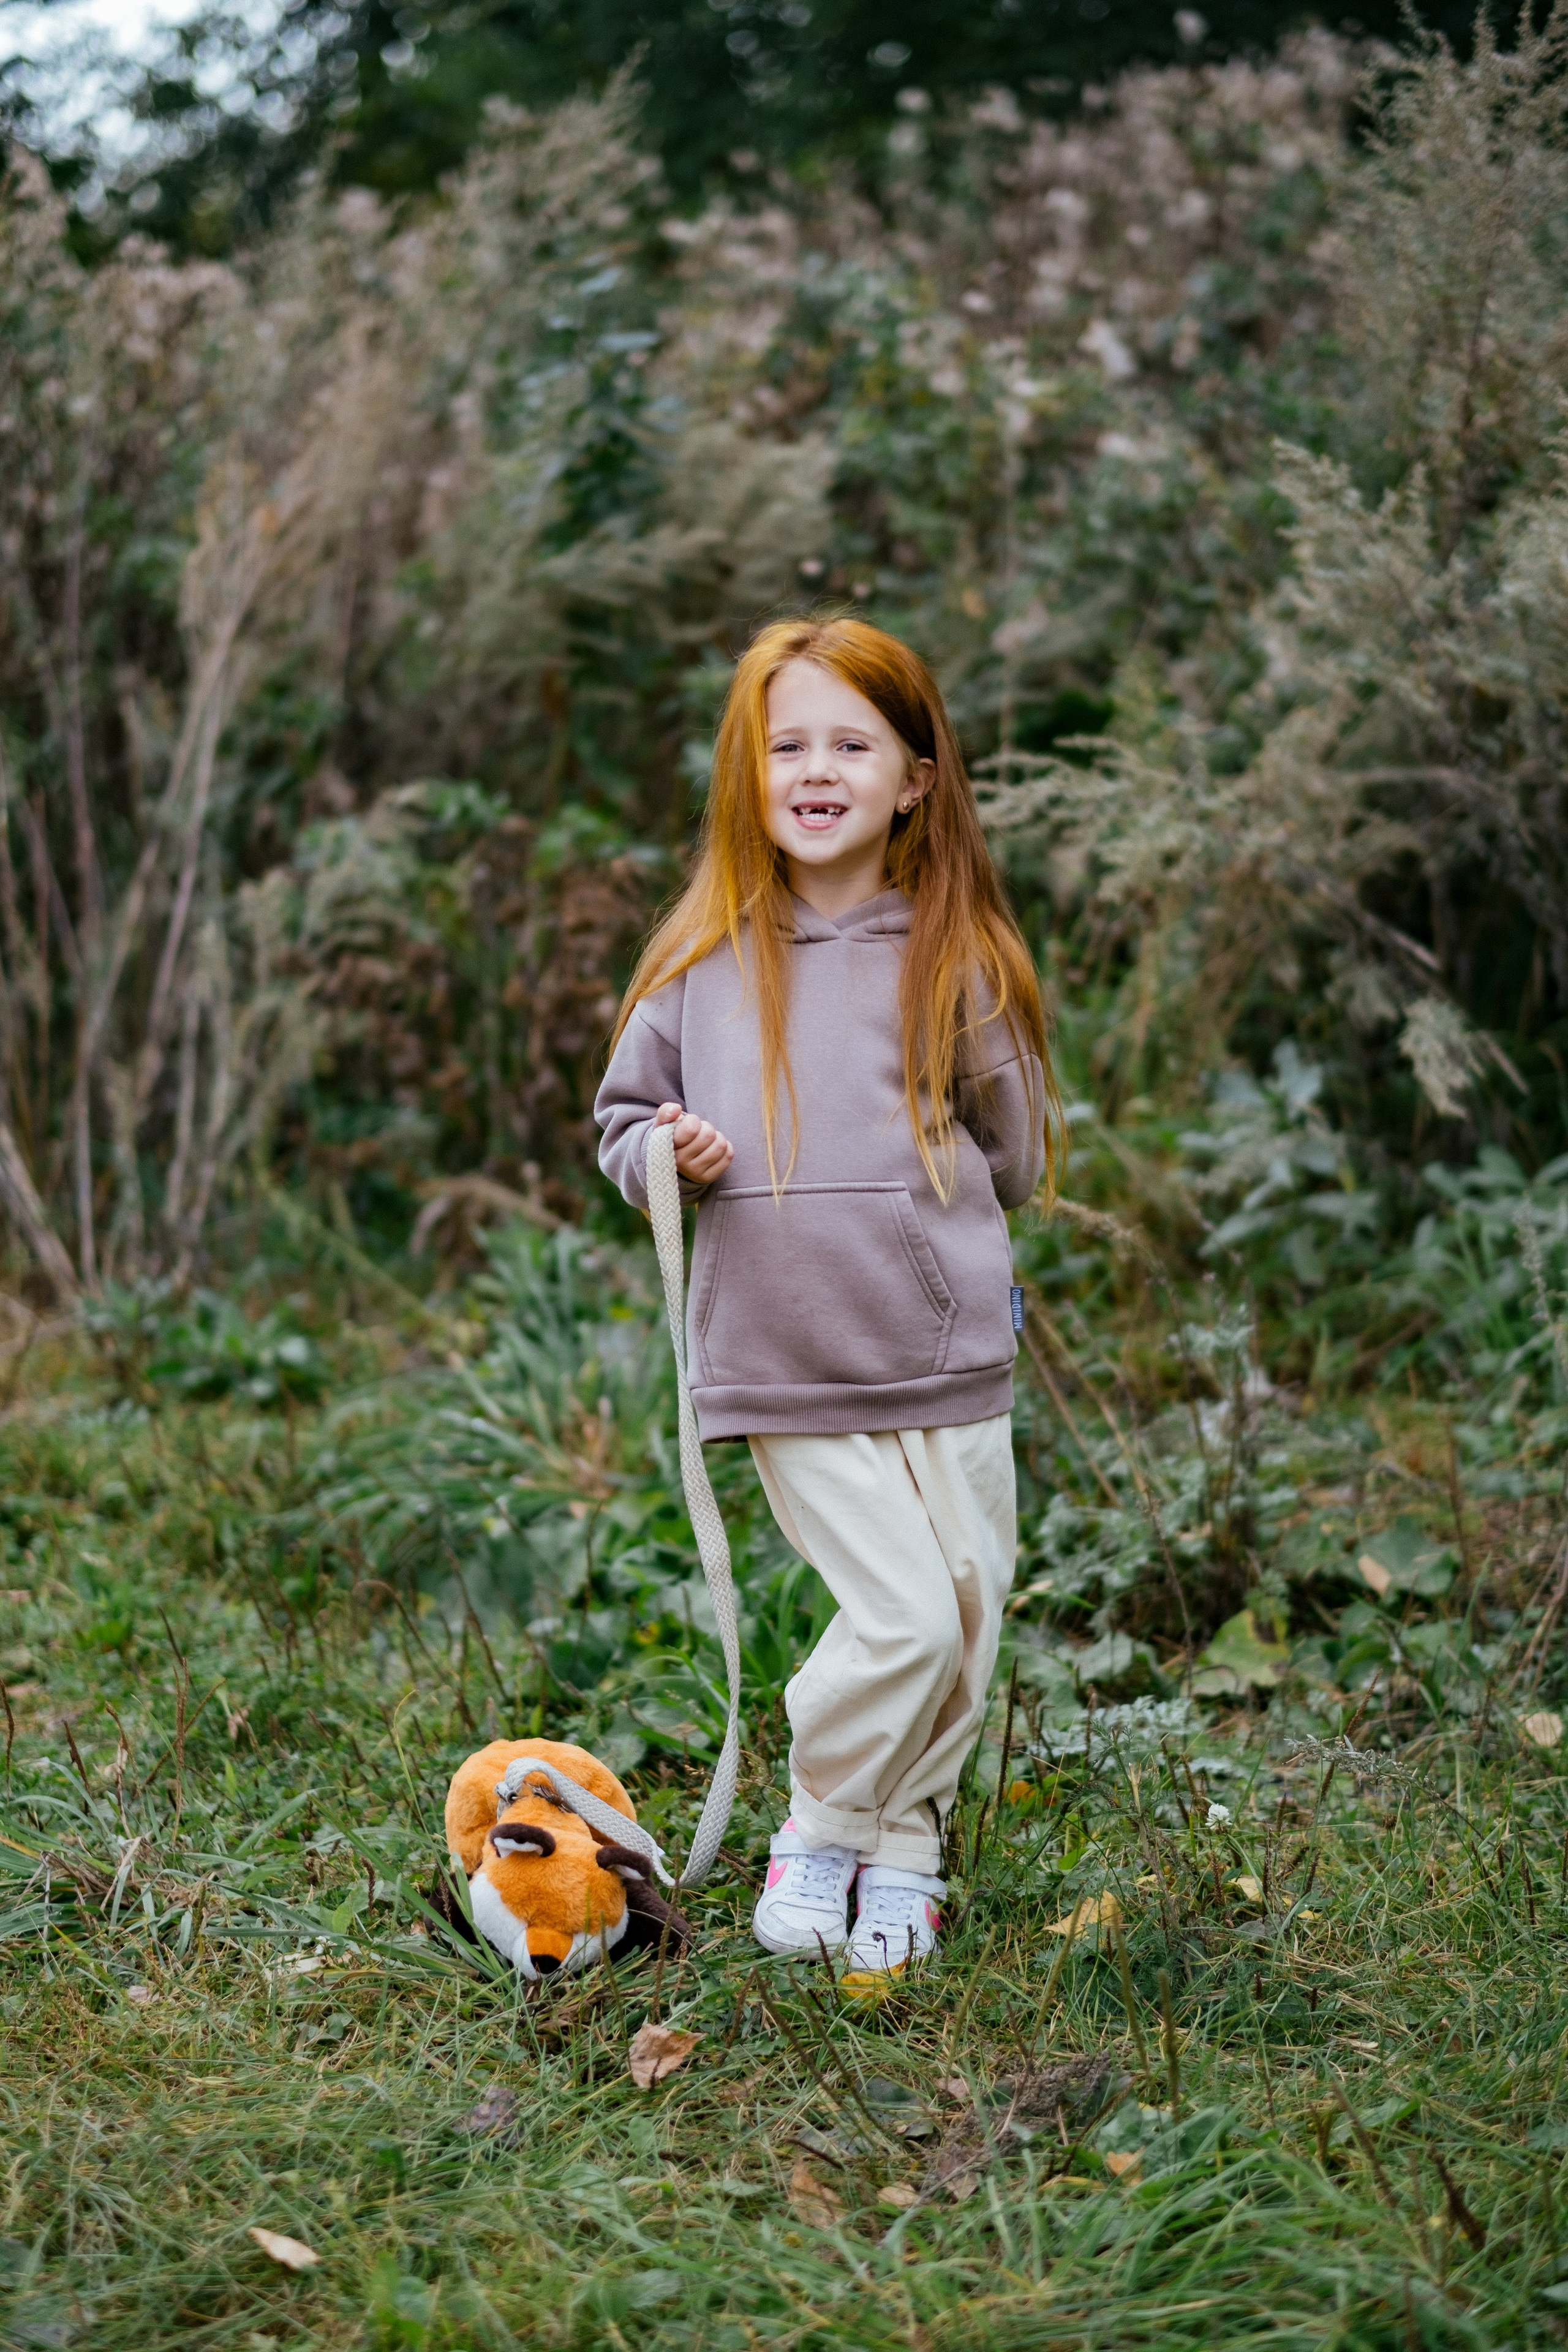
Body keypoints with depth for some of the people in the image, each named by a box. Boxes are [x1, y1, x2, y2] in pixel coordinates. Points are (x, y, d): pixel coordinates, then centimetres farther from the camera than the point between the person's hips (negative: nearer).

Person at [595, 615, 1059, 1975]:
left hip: (949, 1358, 2)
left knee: (969, 1615, 7)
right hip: (785, 1365, -2)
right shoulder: (705, 963, 3)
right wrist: (667, 1157, -5)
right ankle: (819, 1837, 14)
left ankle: (905, 1855, 28)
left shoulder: (957, 961, 3)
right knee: (902, 1615, -10)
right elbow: (623, 1113, 12)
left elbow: (1018, 1159, 13)